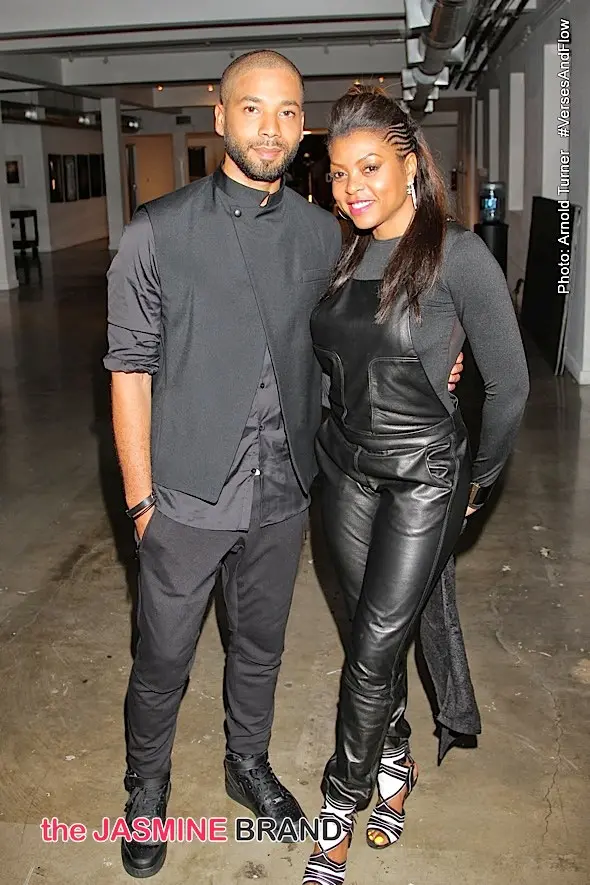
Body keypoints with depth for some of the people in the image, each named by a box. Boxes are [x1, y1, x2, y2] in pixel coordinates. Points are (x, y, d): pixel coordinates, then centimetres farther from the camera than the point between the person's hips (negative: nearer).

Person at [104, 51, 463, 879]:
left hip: (282, 496, 3)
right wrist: (140, 500, -7)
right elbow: (131, 370, -7)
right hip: (188, 498, -3)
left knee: (260, 646, 21)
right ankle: (147, 788, 39)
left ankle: (249, 765, 47)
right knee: (163, 659, 12)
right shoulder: (158, 233, -10)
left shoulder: (323, 234, 1)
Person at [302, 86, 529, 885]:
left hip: (424, 477, -5)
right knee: (378, 633, 15)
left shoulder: (458, 254, -14)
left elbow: (509, 384, -9)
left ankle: (343, 804, 20)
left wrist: (479, 482, 0)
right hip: (347, 469, 5)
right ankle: (396, 762, 38)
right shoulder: (344, 258, 3)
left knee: (374, 646, 0)